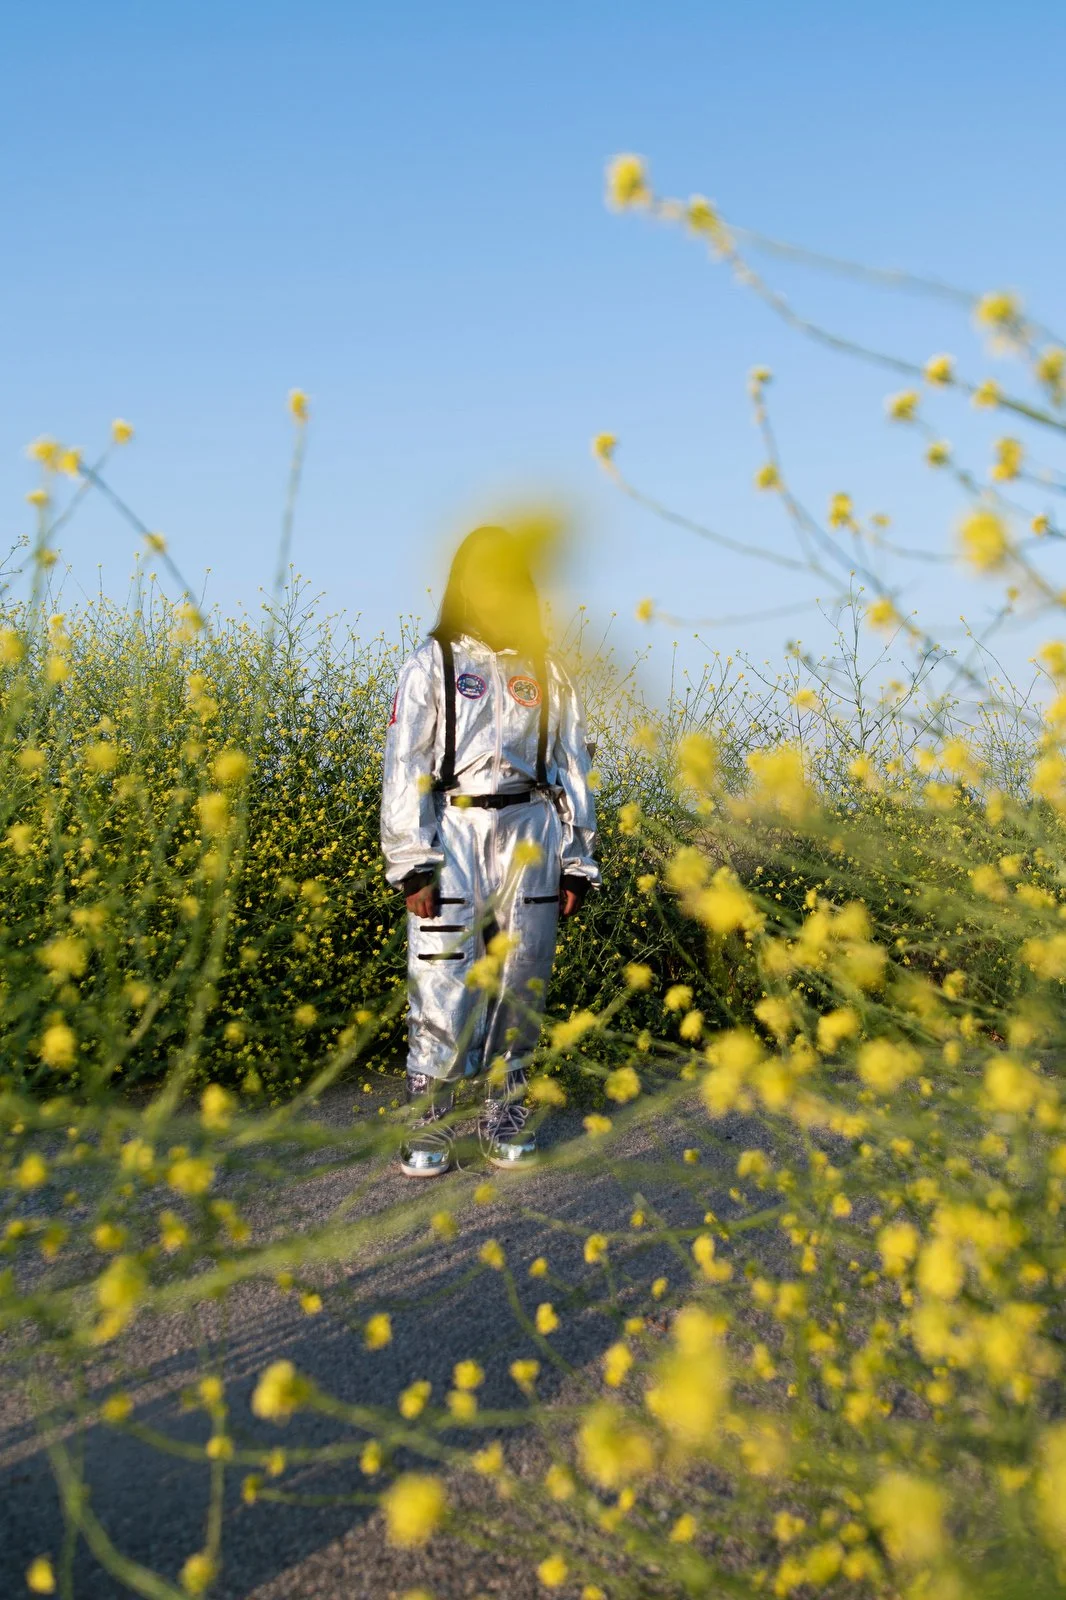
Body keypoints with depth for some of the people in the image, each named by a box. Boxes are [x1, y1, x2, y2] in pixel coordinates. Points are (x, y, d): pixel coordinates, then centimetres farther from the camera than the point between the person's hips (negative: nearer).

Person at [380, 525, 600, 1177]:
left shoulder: (547, 670, 13)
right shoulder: (434, 662, 3)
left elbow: (572, 768, 15)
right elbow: (405, 766, -2)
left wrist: (579, 864, 10)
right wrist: (413, 865, -10)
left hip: (531, 837, 3)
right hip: (453, 835, -3)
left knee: (521, 989, 6)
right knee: (442, 988, -6)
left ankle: (507, 1121, 18)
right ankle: (427, 1131, 5)